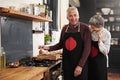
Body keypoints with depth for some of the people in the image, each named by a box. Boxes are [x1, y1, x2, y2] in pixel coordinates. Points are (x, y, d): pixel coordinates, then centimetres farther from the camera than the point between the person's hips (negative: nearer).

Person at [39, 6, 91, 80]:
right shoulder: (65, 28, 4)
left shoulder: (85, 28, -8)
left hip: (80, 64, -3)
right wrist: (48, 48, 0)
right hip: (66, 64, 4)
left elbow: (87, 48, -11)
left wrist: (80, 65, -17)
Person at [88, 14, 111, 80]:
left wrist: (99, 40, -25)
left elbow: (106, 51, -14)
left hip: (100, 62, -2)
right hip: (89, 60, 2)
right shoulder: (89, 29, -9)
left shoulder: (106, 34, -14)